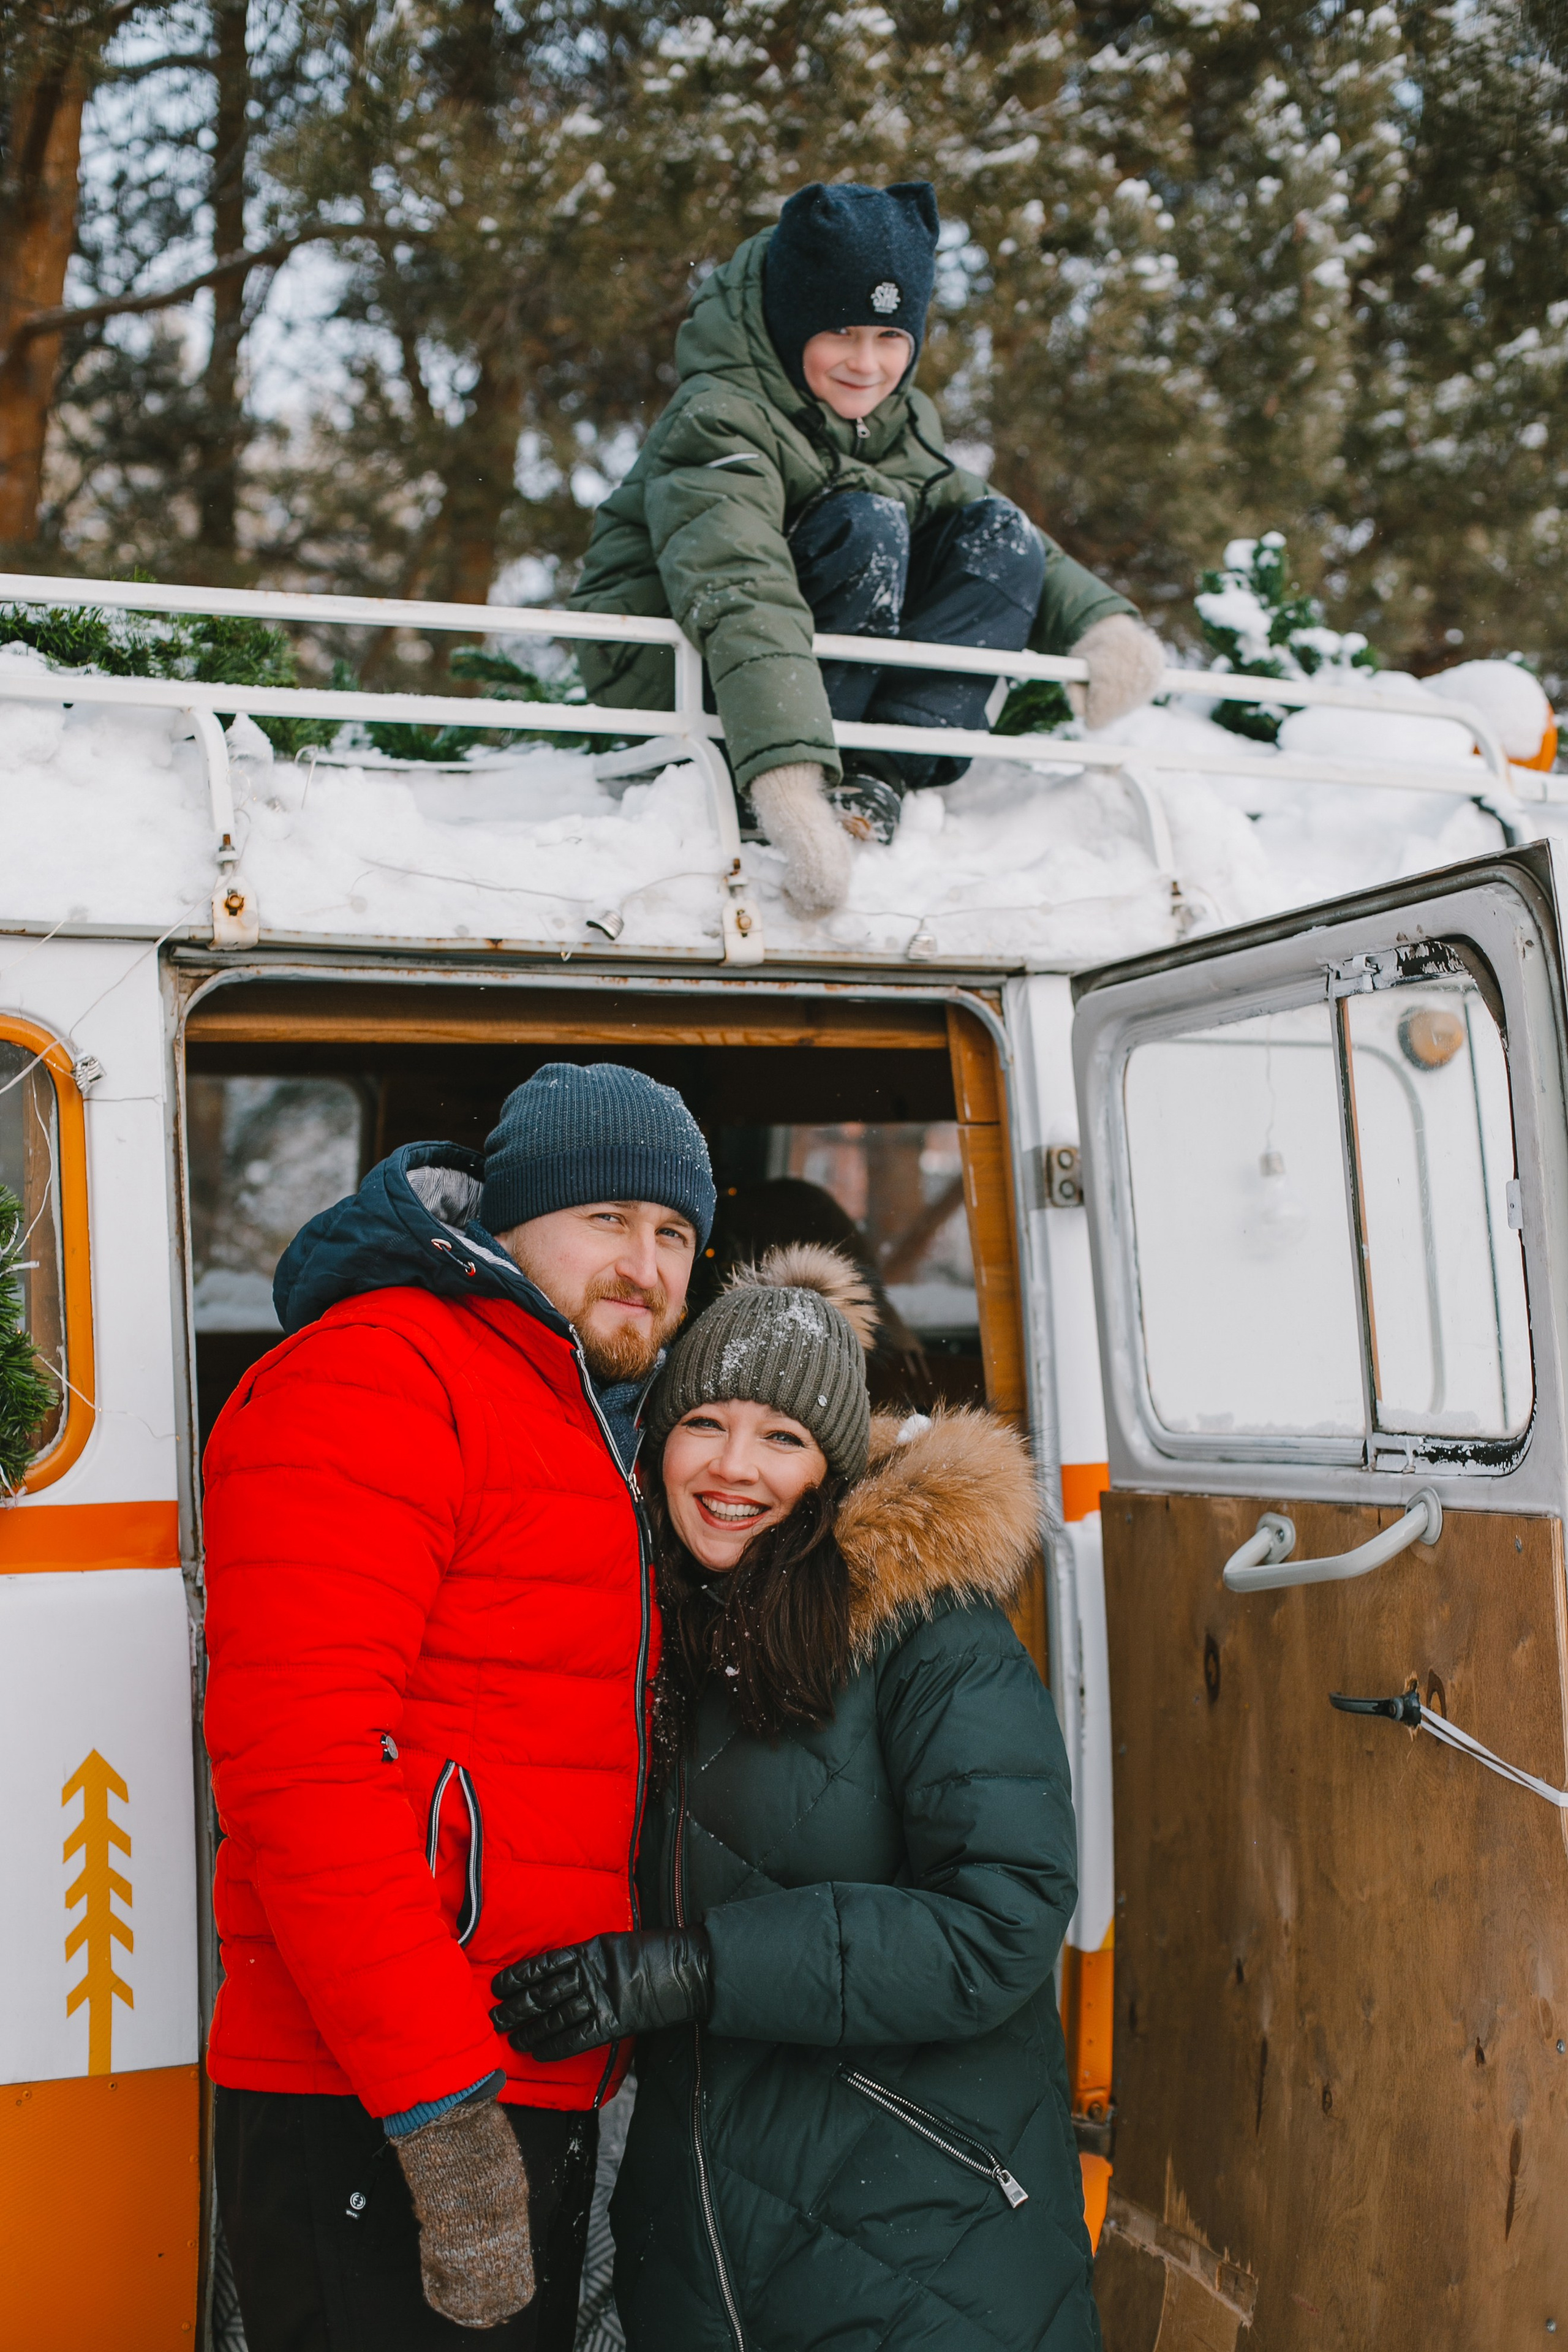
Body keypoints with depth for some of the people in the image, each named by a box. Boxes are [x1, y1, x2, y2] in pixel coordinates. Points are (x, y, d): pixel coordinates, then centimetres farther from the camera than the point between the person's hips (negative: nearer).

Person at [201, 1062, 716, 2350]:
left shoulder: (595, 1435, 17)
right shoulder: (369, 1379, -13)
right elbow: (295, 1756, -23)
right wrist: (443, 2114, -24)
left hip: (539, 2101, 9)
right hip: (373, 2131, -9)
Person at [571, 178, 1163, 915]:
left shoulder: (899, 423, 6)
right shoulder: (717, 422, -19)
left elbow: (1013, 550, 7)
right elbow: (739, 597, -36)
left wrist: (1099, 620, -15)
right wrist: (788, 783, -50)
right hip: (677, 673, -7)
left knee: (997, 532, -10)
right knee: (866, 525, -28)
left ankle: (881, 776, -23)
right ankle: (811, 788, -28)